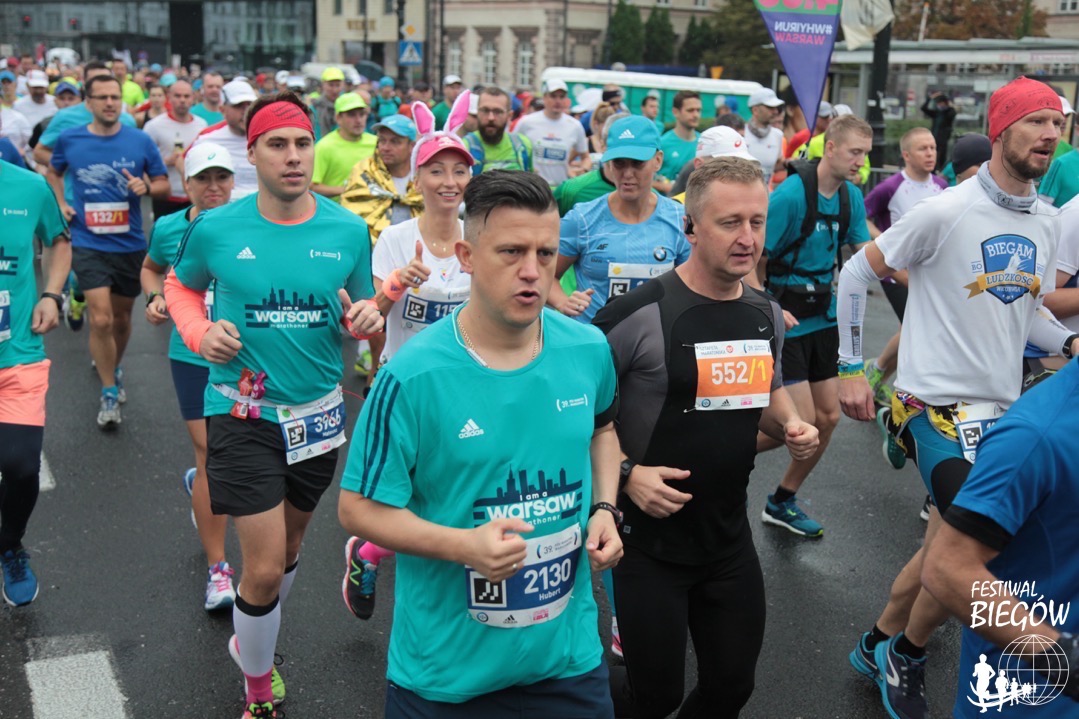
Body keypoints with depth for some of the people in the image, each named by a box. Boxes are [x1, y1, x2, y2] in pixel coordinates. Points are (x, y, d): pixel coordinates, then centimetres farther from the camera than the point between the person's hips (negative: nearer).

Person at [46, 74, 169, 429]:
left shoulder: (140, 141, -4)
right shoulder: (69, 139, -1)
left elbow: (164, 183, 4)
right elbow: (53, 173, 18)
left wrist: (146, 187, -17)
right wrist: (60, 204, 3)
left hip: (130, 244, 2)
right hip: (89, 244, -2)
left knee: (122, 316, 17)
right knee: (101, 319, -12)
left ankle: (113, 367, 44)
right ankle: (109, 394, 1)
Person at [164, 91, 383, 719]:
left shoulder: (348, 230, -5)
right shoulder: (215, 229, -9)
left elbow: (364, 309, 8)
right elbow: (181, 286, 10)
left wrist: (366, 318, -16)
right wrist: (200, 332, -9)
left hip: (318, 412, 3)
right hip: (244, 414, -3)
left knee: (289, 545, 22)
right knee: (265, 568, -6)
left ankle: (253, 642, 52)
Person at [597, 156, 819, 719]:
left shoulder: (768, 314, 2)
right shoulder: (640, 314, -19)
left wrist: (790, 427, -3)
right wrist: (625, 474, -20)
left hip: (729, 537, 6)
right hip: (649, 539, -6)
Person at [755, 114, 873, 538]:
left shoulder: (851, 197, 4)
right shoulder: (790, 195, -18)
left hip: (823, 319, 8)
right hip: (785, 323, -8)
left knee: (828, 417, 9)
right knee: (801, 423, -10)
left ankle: (782, 502, 27)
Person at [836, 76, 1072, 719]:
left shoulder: (1048, 222, 8)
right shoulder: (946, 213, -13)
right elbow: (856, 275, -6)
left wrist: (1069, 342, -1)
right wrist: (850, 368, -8)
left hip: (1003, 407, 7)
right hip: (939, 402, -7)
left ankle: (880, 645, 36)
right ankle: (906, 655, 12)